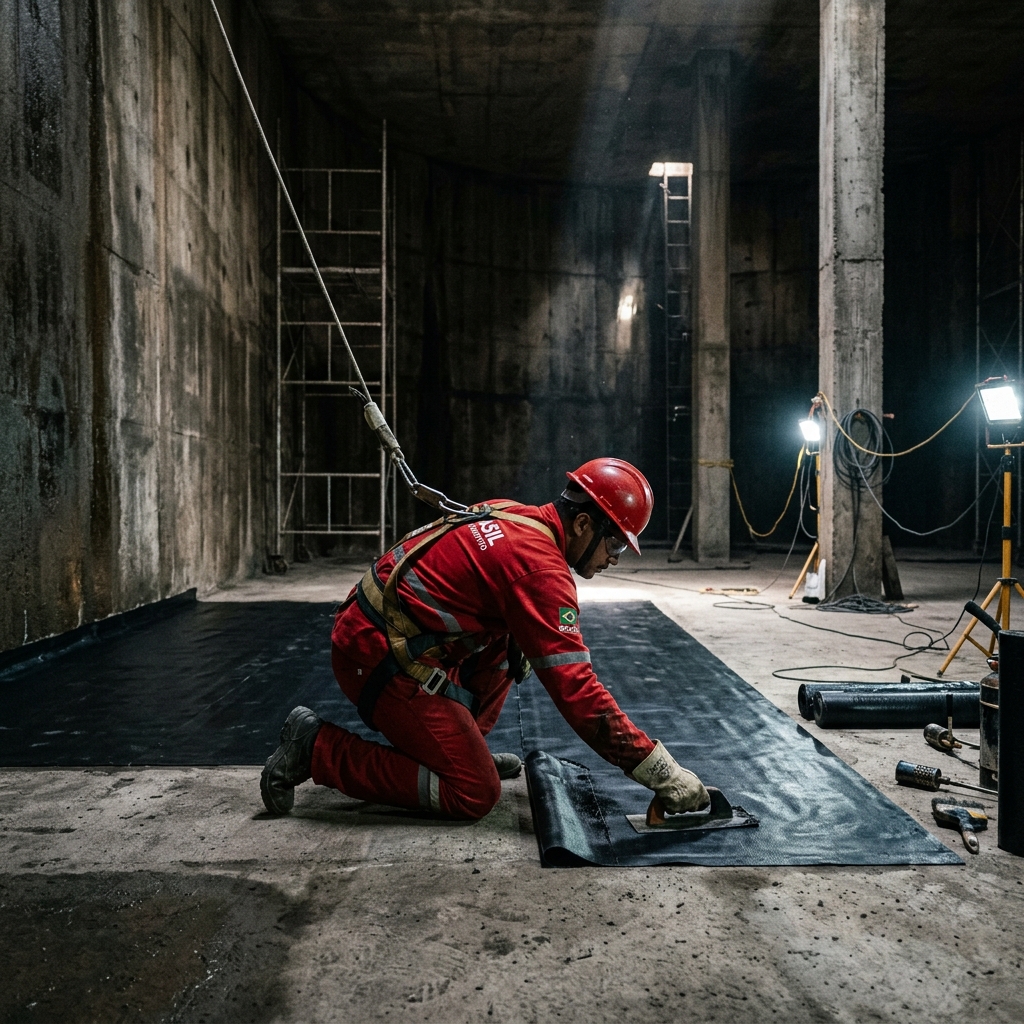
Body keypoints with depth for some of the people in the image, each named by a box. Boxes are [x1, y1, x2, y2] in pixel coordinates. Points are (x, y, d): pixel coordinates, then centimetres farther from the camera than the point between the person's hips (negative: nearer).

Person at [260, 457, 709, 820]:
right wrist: (665, 775, -17)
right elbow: (575, 690, -21)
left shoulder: (512, 517, 9)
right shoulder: (540, 566, -18)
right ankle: (317, 748, -4)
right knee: (475, 793, -5)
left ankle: (459, 745, 19)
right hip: (381, 657, -10)